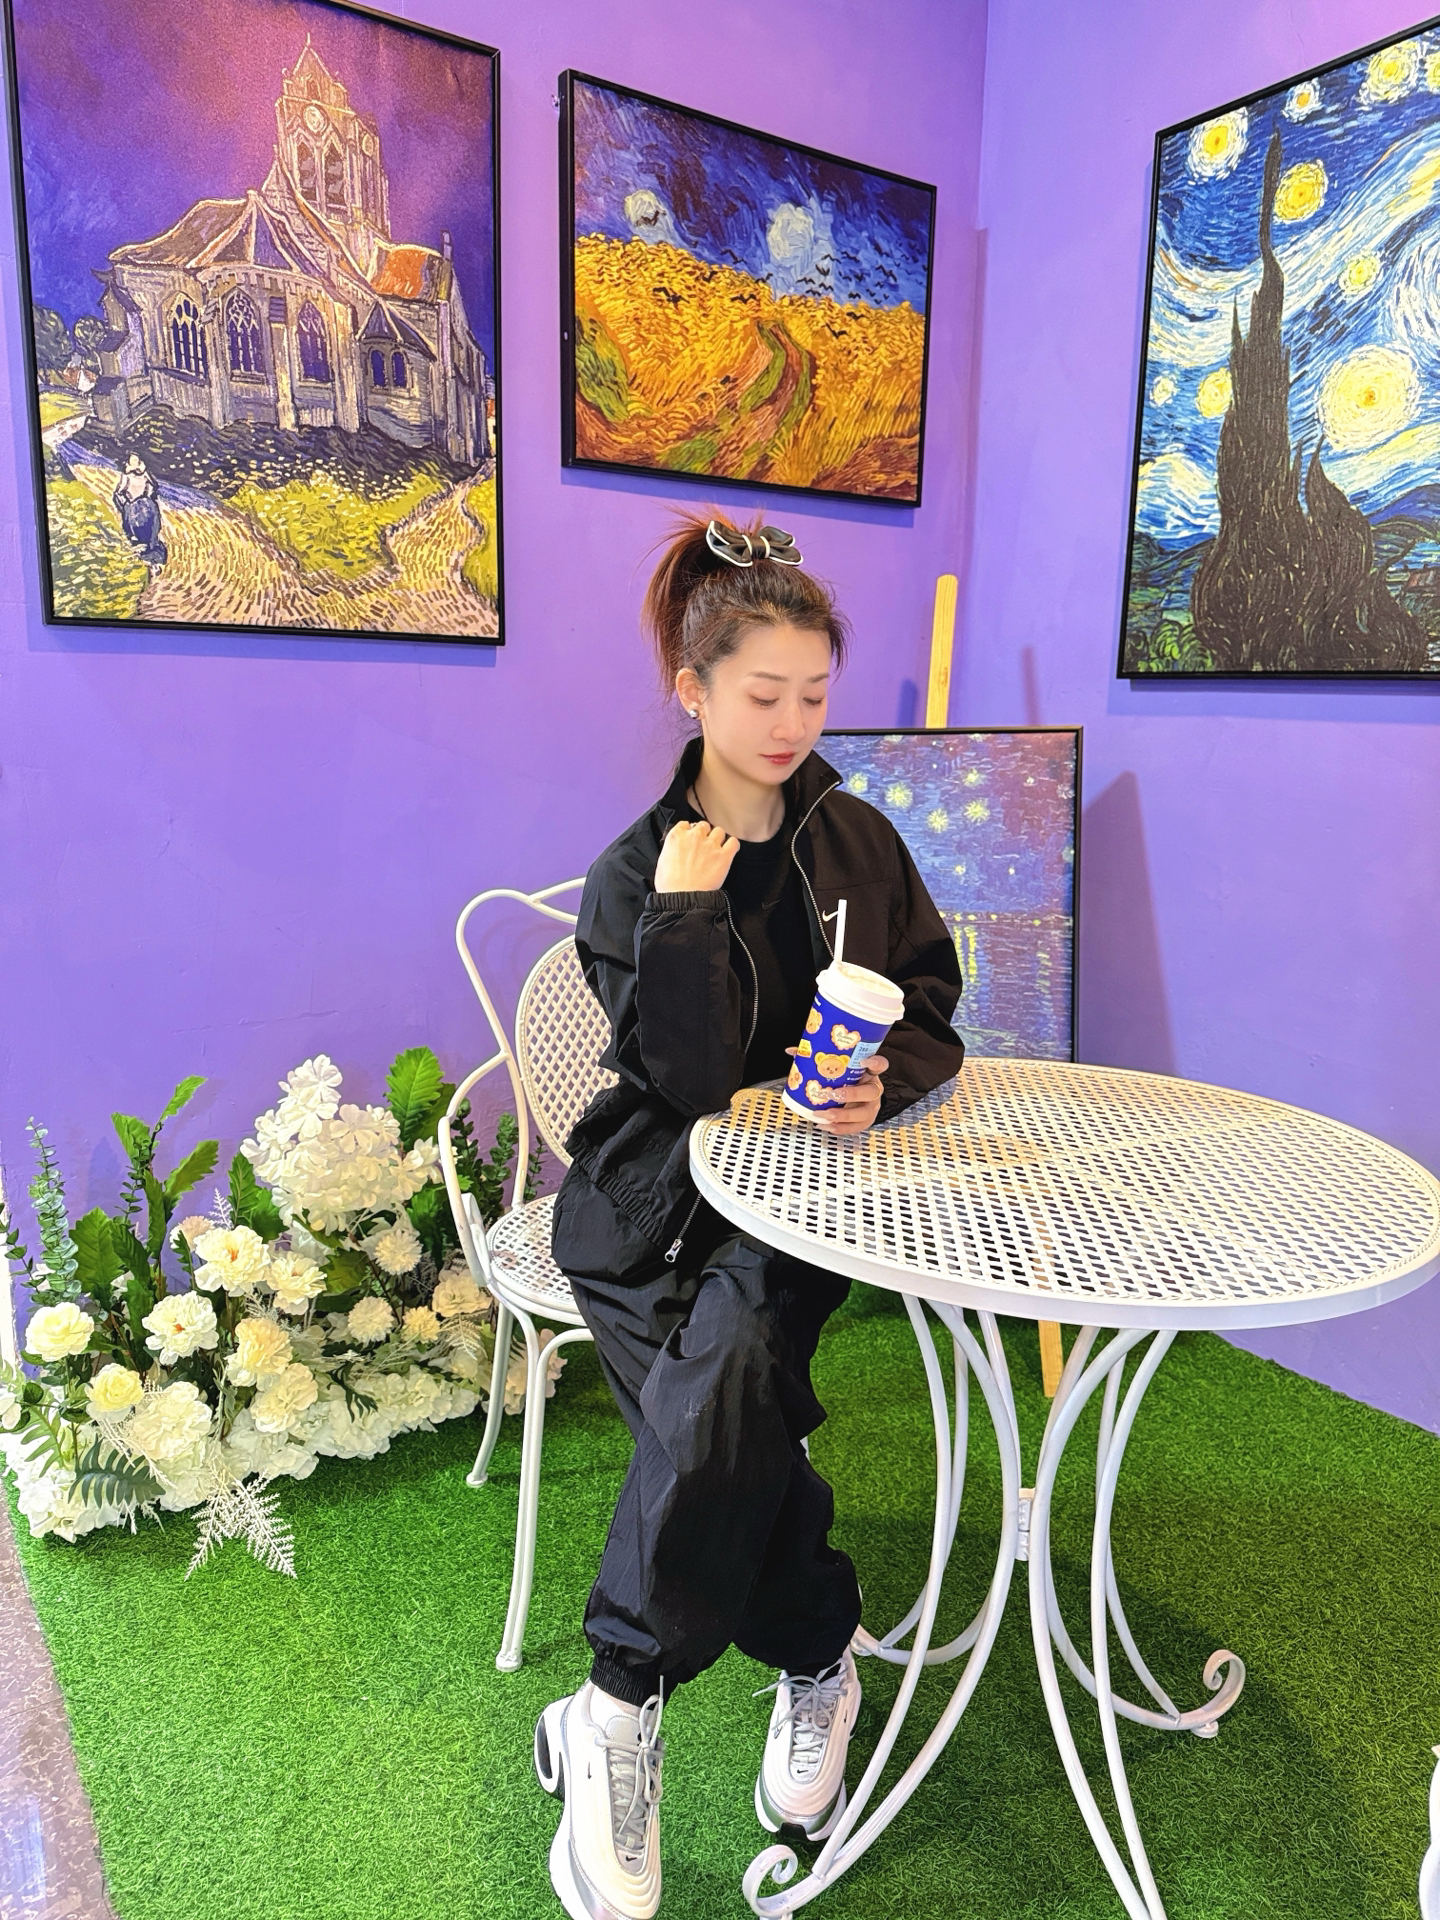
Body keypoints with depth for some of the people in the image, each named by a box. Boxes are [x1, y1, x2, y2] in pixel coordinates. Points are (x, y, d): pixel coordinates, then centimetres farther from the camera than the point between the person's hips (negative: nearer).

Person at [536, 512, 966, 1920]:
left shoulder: (861, 843, 7)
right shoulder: (638, 873, -2)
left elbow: (934, 1013, 8)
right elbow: (692, 1079, -11)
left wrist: (881, 1082, -14)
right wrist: (685, 908, -20)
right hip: (657, 1191, 0)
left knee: (719, 1376, -27)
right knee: (730, 1388, -27)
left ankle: (618, 1712, -11)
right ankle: (819, 1659, -5)